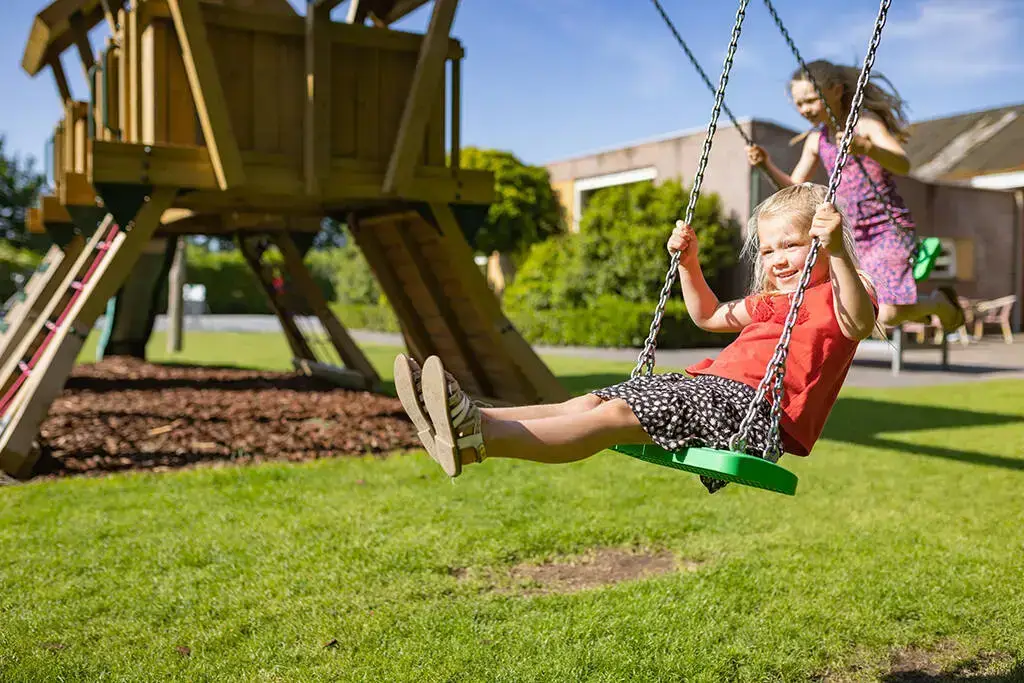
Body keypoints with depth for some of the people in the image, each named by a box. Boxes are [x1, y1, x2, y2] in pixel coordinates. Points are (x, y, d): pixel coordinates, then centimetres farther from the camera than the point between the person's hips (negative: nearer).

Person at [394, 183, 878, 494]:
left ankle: (476, 440, -42)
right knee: (589, 402, -11)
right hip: (707, 384, 9)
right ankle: (471, 418, -24)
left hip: (748, 404, -9)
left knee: (614, 416, -28)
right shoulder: (768, 301, 30)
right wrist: (688, 262, 30)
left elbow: (860, 322, -20)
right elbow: (709, 316, 43)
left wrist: (838, 252, -33)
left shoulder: (833, 299, 5)